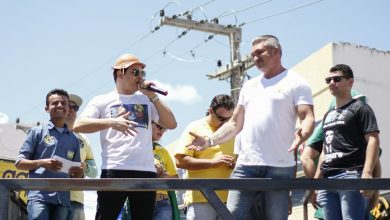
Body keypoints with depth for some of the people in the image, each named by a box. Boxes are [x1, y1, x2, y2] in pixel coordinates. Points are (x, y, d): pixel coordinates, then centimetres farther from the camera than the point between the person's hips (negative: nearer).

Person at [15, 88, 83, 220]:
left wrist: (79, 174, -3)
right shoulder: (37, 132, 8)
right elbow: (19, 162, 5)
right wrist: (41, 163, -13)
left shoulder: (74, 139, 18)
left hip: (63, 198, 4)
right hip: (39, 196, -4)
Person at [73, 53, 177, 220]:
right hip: (114, 170, -3)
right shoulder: (102, 101, 9)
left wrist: (153, 96, 3)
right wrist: (111, 122, -19)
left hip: (146, 171, 3)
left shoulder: (147, 100, 19)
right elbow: (78, 125, -5)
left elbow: (171, 124, 10)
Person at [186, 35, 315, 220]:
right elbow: (235, 123, 23)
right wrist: (209, 141, 10)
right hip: (245, 165, 5)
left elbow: (308, 118, -7)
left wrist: (302, 135, -29)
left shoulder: (296, 82, 4)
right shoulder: (249, 85, 22)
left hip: (279, 167, -5)